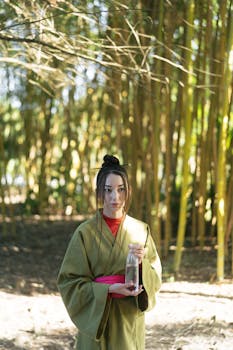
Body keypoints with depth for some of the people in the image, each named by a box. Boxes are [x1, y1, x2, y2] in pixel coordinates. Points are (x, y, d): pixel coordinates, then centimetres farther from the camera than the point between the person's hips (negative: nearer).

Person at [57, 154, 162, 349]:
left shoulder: (141, 230, 2)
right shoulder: (86, 233, -6)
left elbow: (155, 279, 5)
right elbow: (69, 282, -6)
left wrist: (142, 262, -16)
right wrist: (108, 289, -18)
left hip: (130, 319, 2)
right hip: (98, 318, -2)